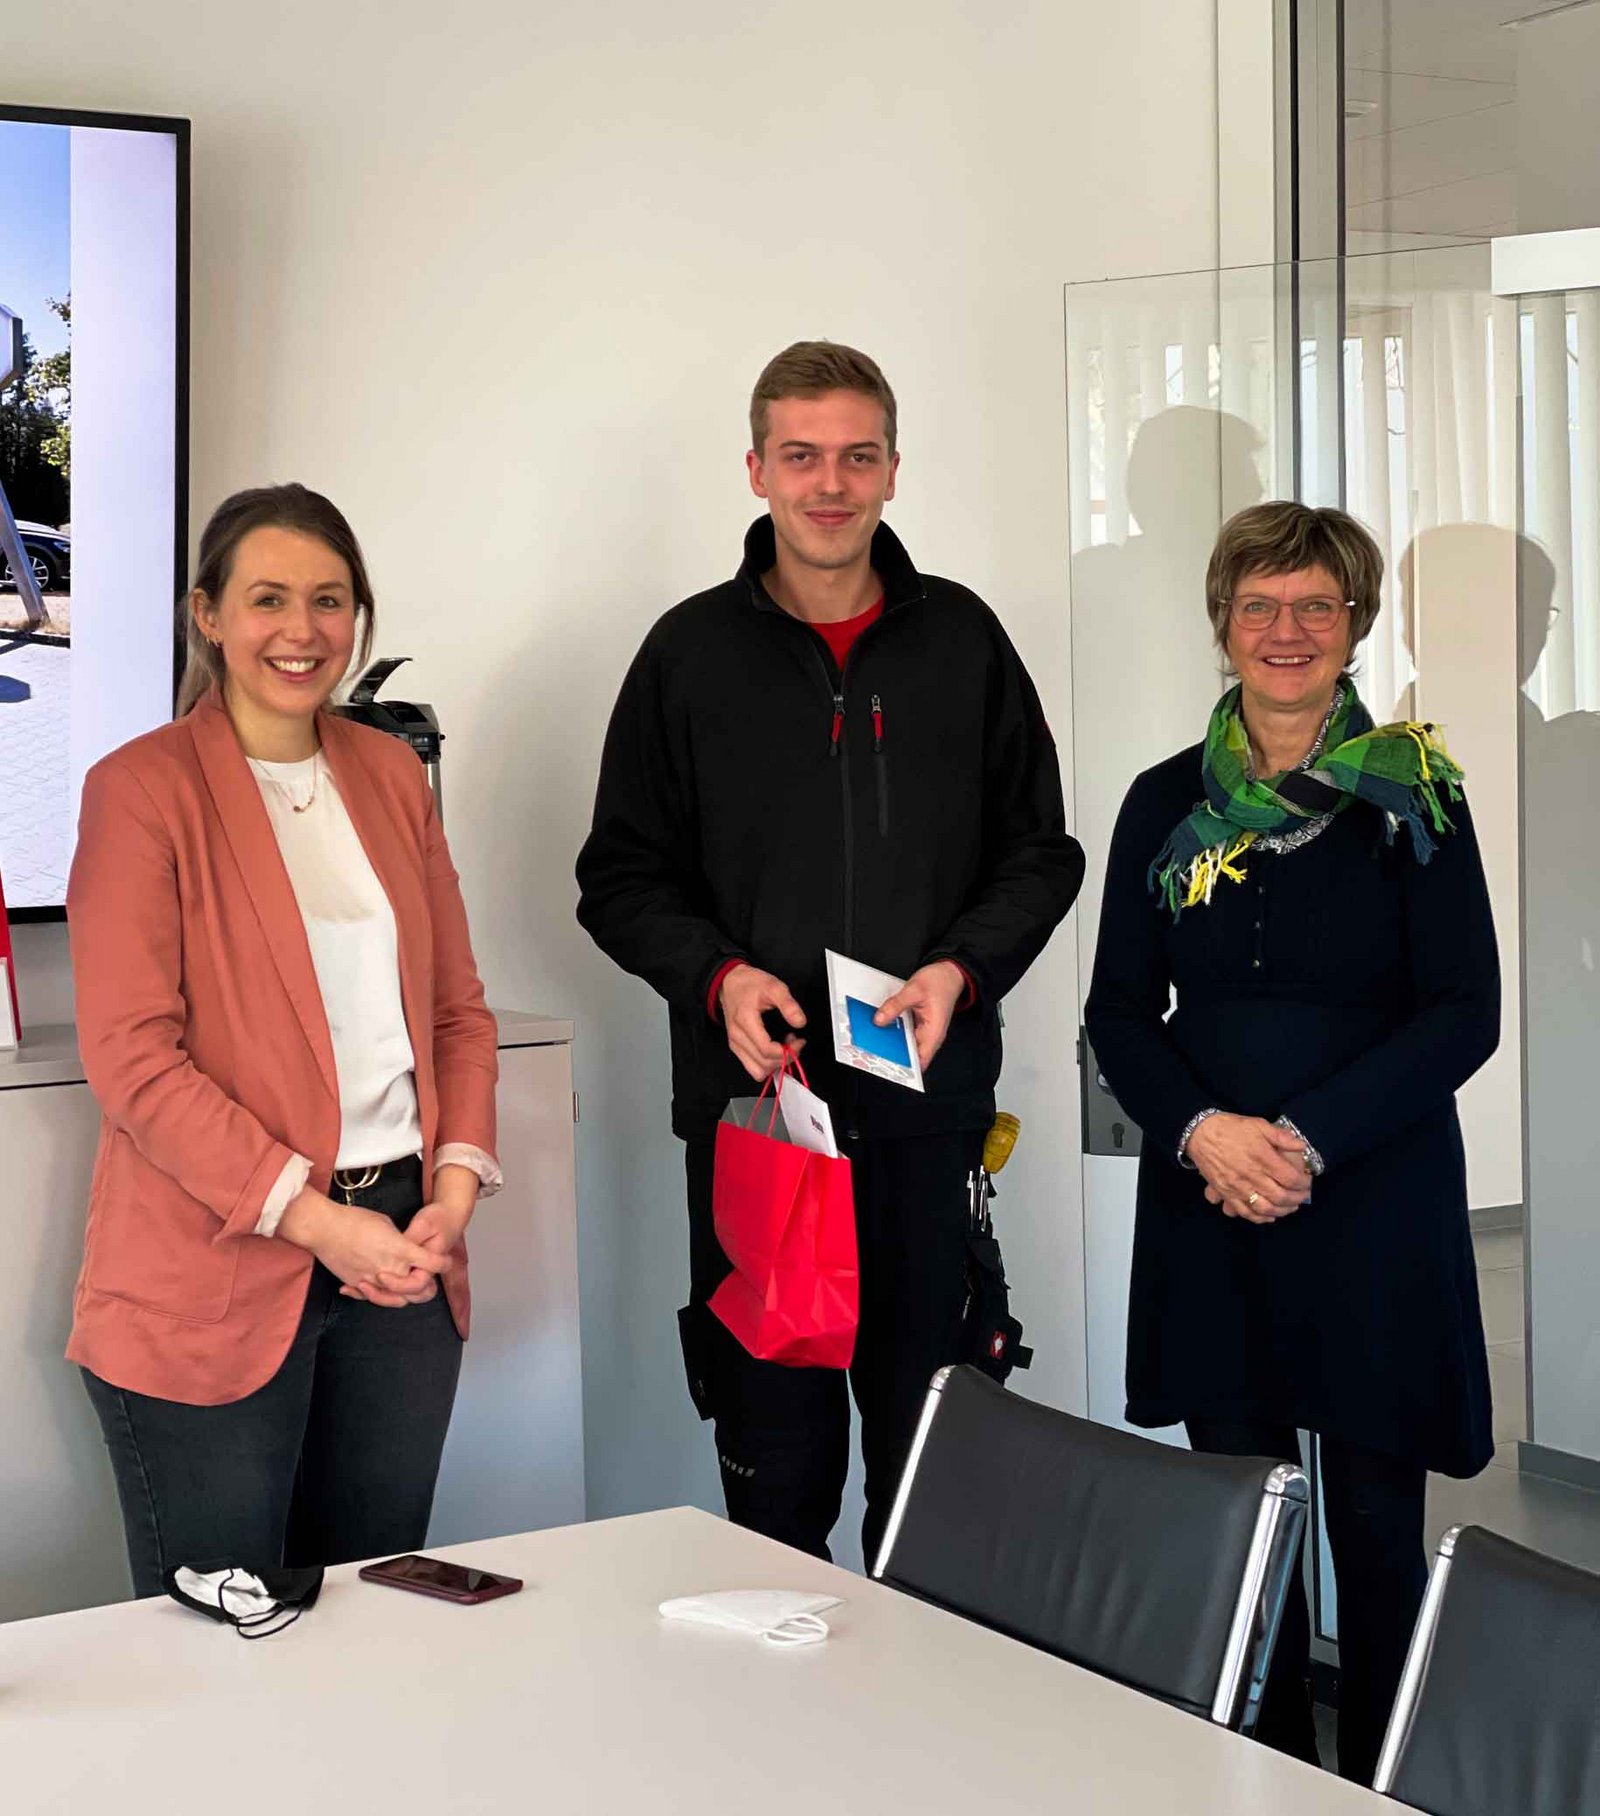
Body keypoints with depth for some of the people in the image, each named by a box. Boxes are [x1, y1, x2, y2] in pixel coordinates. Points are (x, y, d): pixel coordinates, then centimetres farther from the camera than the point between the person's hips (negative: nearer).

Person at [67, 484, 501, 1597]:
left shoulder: (392, 774, 13)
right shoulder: (142, 789, -6)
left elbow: (458, 1006, 15)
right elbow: (132, 1056, -12)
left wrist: (456, 1186, -1)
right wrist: (312, 1217, -15)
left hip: (402, 1259, 5)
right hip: (215, 1278, -5)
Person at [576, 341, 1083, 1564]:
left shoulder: (963, 640, 8)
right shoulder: (694, 652, 5)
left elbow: (1041, 851, 10)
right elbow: (622, 878, 7)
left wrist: (962, 969, -8)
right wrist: (718, 977, -12)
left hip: (928, 1103, 1)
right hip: (749, 1098, -1)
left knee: (930, 1448, 7)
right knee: (774, 1453, 4)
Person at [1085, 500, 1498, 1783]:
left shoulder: (1416, 798, -1)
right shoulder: (1166, 804, 8)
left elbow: (1464, 1014, -5)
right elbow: (1120, 1013, 8)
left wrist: (1307, 1139, -15)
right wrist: (1201, 1130, -10)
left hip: (1374, 1200, -2)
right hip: (1208, 1198, 3)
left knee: (1375, 1518, 1)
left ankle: (1383, 1783, 15)